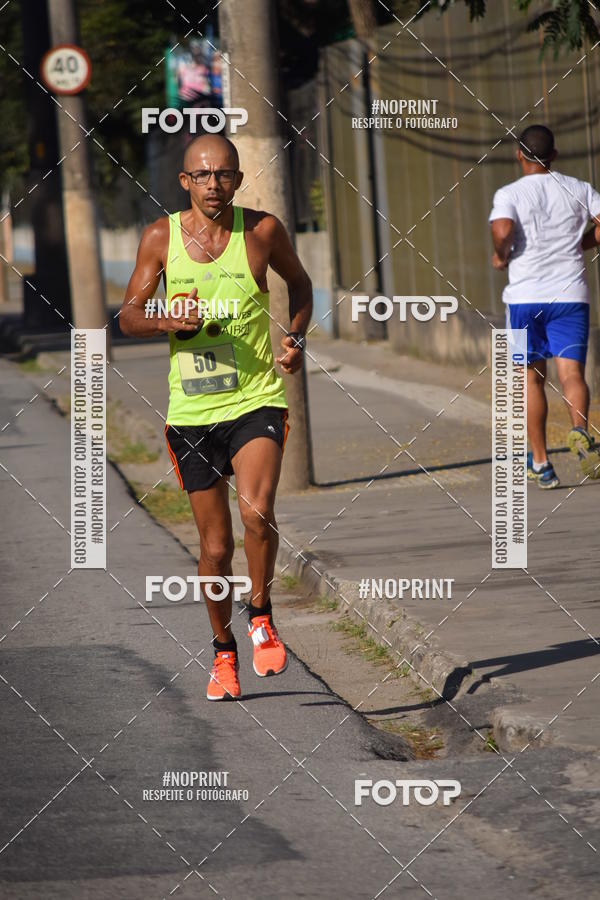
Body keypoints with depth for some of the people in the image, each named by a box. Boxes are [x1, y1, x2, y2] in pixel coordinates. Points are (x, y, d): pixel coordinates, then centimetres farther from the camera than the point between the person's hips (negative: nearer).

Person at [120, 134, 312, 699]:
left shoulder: (262, 231, -2)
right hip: (191, 410, 2)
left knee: (256, 511, -25)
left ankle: (261, 616, 0)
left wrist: (295, 337, 0)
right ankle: (223, 649, 29)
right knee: (215, 545, 6)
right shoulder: (161, 238, 0)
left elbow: (299, 284, 17)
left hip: (256, 401, -2)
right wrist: (167, 323, -16)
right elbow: (128, 316, 5)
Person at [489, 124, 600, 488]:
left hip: (525, 297, -1)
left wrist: (501, 256, -2)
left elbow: (502, 230, -22)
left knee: (533, 378, 11)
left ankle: (540, 462, 13)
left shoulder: (509, 194, -4)